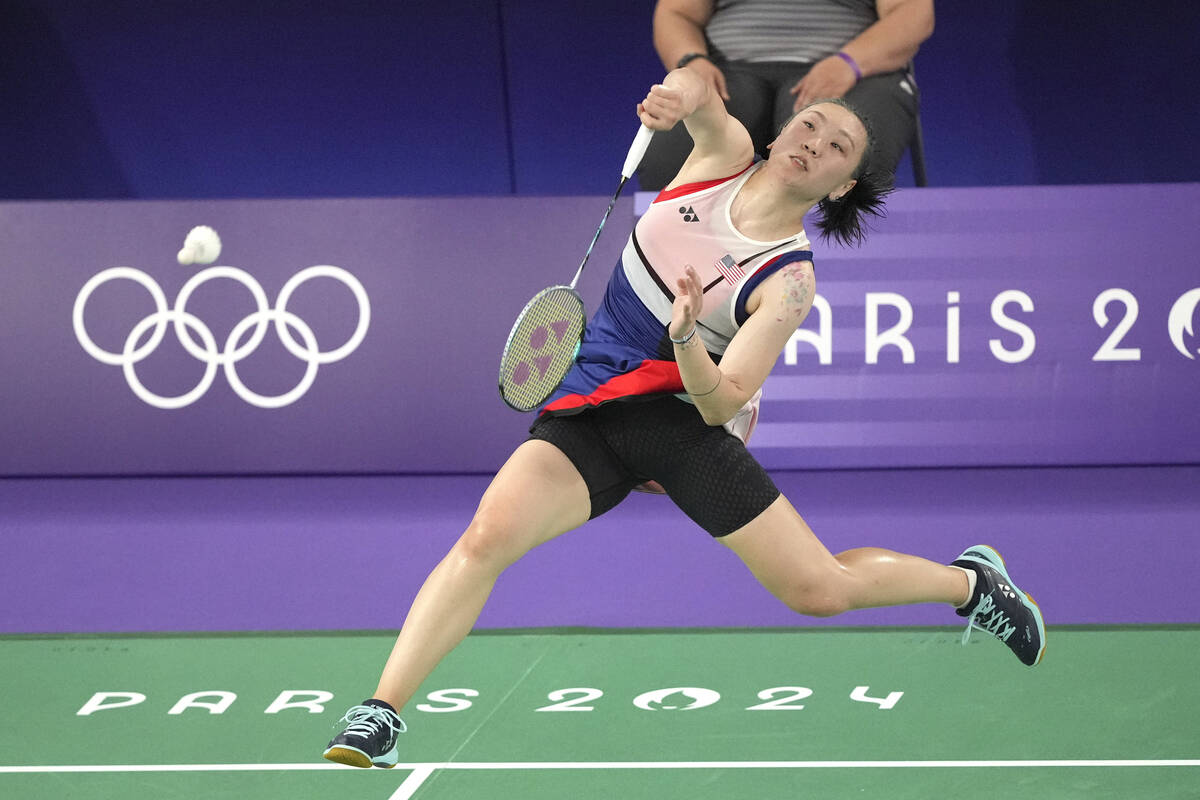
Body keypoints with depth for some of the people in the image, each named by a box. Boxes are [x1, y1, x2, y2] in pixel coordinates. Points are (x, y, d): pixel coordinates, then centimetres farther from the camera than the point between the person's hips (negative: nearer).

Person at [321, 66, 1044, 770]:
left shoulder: (789, 280, -9)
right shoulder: (727, 152, 2)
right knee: (489, 536, -24)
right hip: (585, 416, 2)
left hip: (681, 416, -2)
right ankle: (380, 717, -23)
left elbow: (722, 402, -16)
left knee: (820, 590, -6)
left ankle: (968, 581, 24)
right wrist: (682, 95, -38)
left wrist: (687, 341, -36)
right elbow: (698, 88, -15)